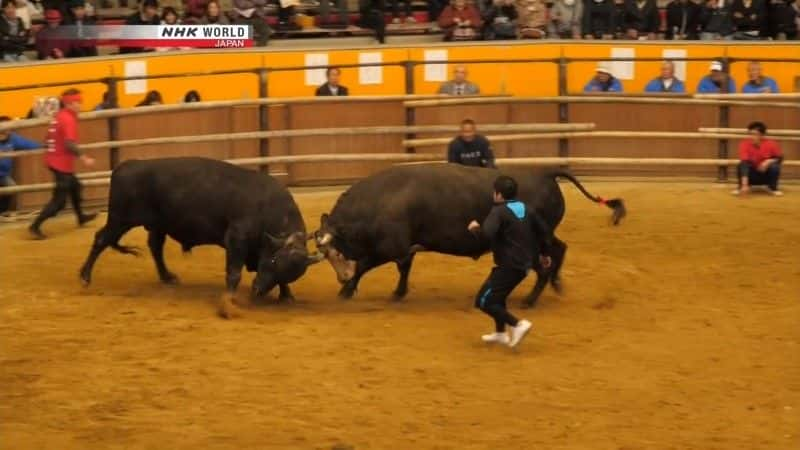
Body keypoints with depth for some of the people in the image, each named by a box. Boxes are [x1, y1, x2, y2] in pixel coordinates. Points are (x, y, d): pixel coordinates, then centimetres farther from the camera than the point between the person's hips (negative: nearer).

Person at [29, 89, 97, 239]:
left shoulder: (59, 117, 9)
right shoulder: (69, 119, -19)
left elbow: (51, 139, 15)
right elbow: (70, 144, -28)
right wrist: (84, 159, -23)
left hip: (55, 160, 10)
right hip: (62, 163, -10)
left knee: (74, 187, 29)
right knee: (59, 200, -5)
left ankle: (81, 217, 46)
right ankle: (35, 226, -7)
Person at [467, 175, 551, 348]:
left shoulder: (499, 211, -13)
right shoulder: (526, 209, 10)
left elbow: (487, 233, -29)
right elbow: (543, 230, 18)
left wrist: (475, 228, -6)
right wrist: (544, 253, 33)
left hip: (508, 265, -9)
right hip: (524, 264, 9)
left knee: (484, 301, -6)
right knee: (497, 295, 27)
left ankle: (517, 324, -18)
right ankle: (500, 333, 33)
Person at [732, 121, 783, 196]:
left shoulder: (770, 144, -18)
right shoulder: (745, 144, -25)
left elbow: (780, 158, -3)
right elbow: (744, 162, -35)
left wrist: (769, 161, -27)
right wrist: (745, 185, -46)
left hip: (766, 175, 1)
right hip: (752, 176, -1)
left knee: (774, 166, -28)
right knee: (742, 165, -30)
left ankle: (773, 188, -3)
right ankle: (741, 188, -8)